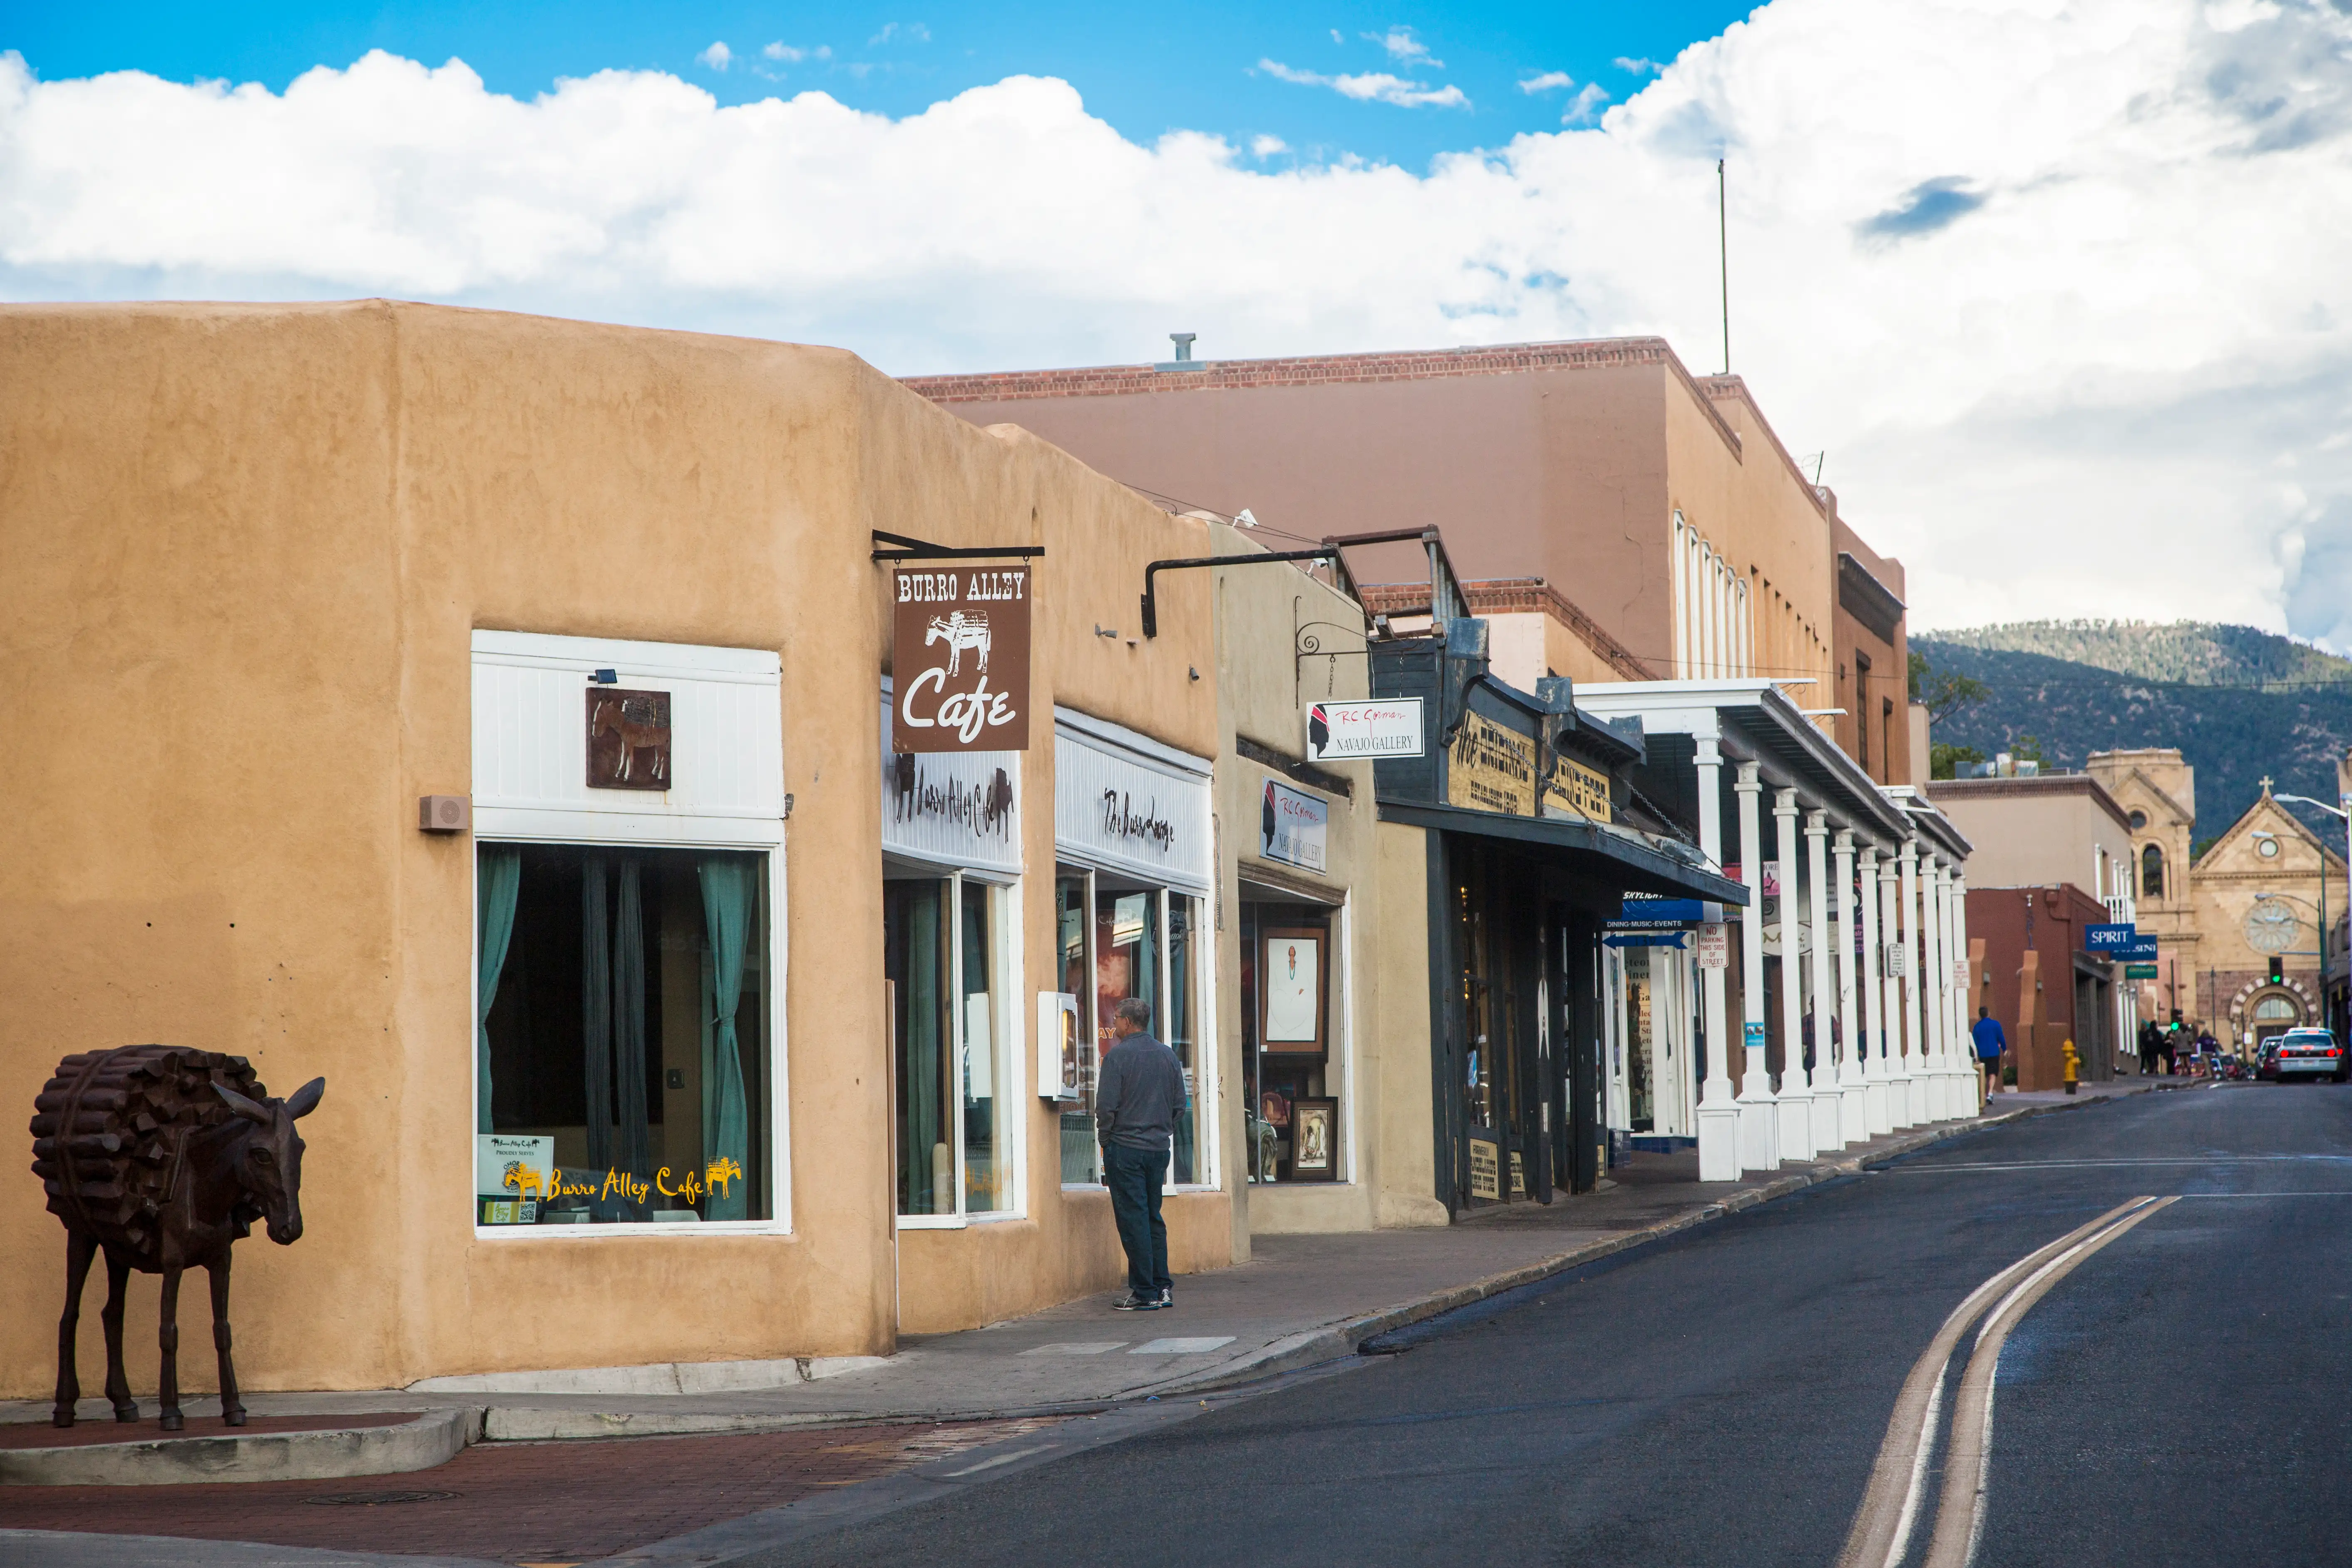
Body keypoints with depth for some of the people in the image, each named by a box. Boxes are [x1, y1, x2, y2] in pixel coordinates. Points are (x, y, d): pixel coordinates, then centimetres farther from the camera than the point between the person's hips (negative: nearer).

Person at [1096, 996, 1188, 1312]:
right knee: (1154, 1217, 15)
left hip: (1126, 1147, -6)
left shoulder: (1118, 1055, -11)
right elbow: (1180, 1104, 10)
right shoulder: (1168, 1056, 7)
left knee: (1133, 1219, -2)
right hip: (1159, 1148, 6)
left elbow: (1106, 1105, -14)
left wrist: (1105, 1140, 1)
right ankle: (1163, 1288, 13)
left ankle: (1144, 1294, -2)